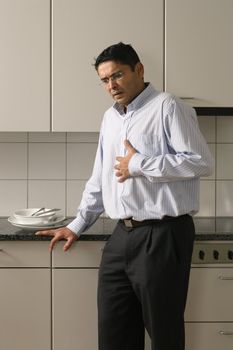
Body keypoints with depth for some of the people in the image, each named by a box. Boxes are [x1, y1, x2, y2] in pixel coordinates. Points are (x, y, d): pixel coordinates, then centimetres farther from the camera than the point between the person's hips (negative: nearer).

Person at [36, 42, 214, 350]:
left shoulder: (167, 107, -6)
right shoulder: (110, 118, 17)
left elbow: (202, 162, -15)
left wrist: (140, 165, -13)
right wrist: (78, 226, 21)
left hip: (162, 235, -7)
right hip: (123, 235, 7)